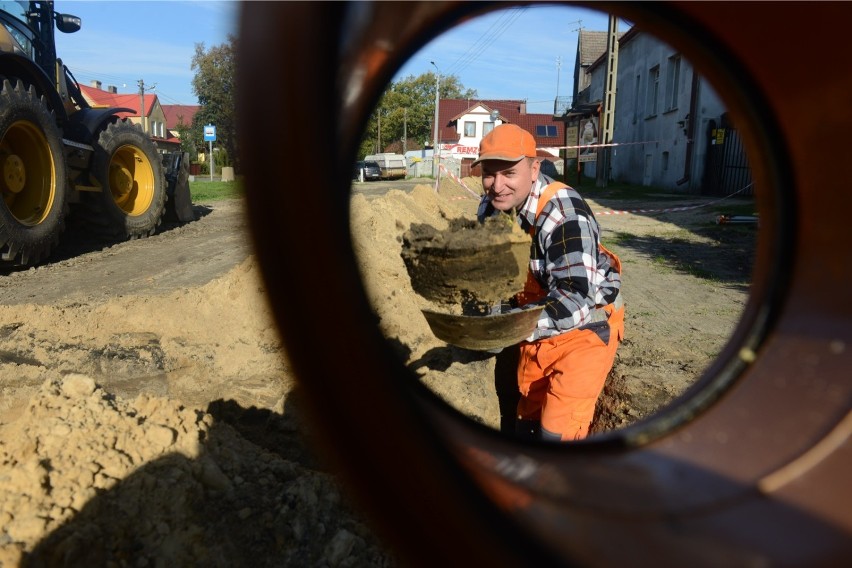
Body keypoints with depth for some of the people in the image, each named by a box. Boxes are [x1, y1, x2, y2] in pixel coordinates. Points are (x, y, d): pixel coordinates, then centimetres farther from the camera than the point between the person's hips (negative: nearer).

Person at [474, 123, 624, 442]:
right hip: (535, 326, 7)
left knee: (558, 433, -11)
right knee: (527, 423, 21)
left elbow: (576, 298, -38)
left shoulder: (565, 215, -30)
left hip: (585, 327, -7)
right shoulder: (490, 207, -6)